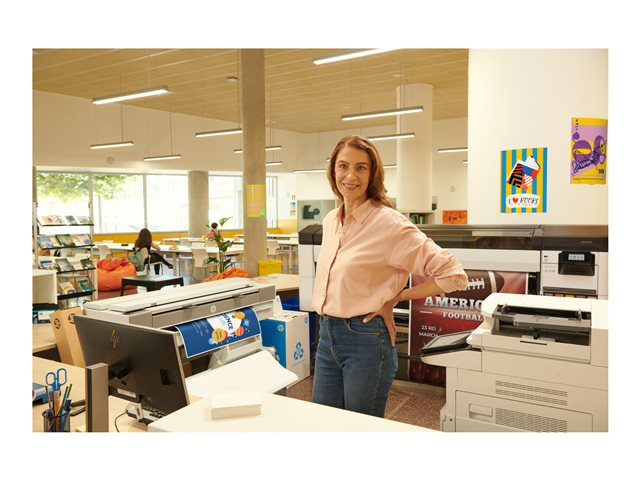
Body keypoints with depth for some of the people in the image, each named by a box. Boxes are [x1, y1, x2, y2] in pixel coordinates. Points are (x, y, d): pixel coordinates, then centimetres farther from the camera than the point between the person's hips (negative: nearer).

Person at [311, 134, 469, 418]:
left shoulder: (389, 223, -16)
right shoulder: (330, 221, 7)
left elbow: (453, 275, -16)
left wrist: (397, 297, -10)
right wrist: (327, 323, 11)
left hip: (366, 339, -7)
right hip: (327, 336, 7)